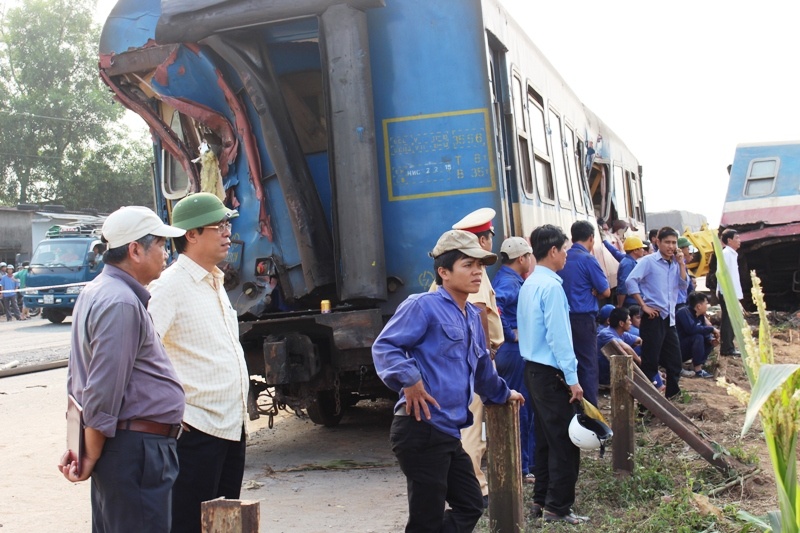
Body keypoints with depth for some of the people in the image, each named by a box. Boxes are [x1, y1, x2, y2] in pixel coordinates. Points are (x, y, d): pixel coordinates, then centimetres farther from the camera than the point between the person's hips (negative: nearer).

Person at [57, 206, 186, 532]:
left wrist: (82, 446, 19)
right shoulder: (121, 303, -18)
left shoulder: (97, 291, 15)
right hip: (136, 448, -11)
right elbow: (104, 392, -21)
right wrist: (90, 457, -12)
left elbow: (78, 378, 20)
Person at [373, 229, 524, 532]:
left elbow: (481, 366, 34)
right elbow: (384, 347, -15)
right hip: (422, 430, -9)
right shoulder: (423, 306, -9)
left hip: (448, 433, 9)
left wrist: (502, 393, 46)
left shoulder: (472, 317, 19)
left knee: (470, 507, 15)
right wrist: (408, 380, -26)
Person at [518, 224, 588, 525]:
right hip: (551, 373, -9)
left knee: (546, 438, 15)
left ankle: (541, 500, 21)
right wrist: (572, 378, -16)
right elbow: (558, 336, -20)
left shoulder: (529, 284, 11)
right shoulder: (551, 286, -17)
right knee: (565, 441, -3)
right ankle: (558, 508, 2)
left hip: (533, 369, 9)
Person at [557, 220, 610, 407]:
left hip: (564, 317, 6)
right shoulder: (588, 260, -11)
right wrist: (592, 291, 8)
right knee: (588, 366, -1)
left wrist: (585, 290, 10)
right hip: (584, 319, -6)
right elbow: (606, 291, -8)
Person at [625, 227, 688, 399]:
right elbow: (631, 282, -16)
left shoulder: (676, 263, 12)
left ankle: (672, 394, 26)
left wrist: (681, 263, -3)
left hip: (670, 318, 7)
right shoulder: (648, 261, -7)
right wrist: (644, 306, -16)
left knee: (674, 359, 13)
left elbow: (683, 285, 5)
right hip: (653, 317, -7)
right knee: (650, 360, -4)